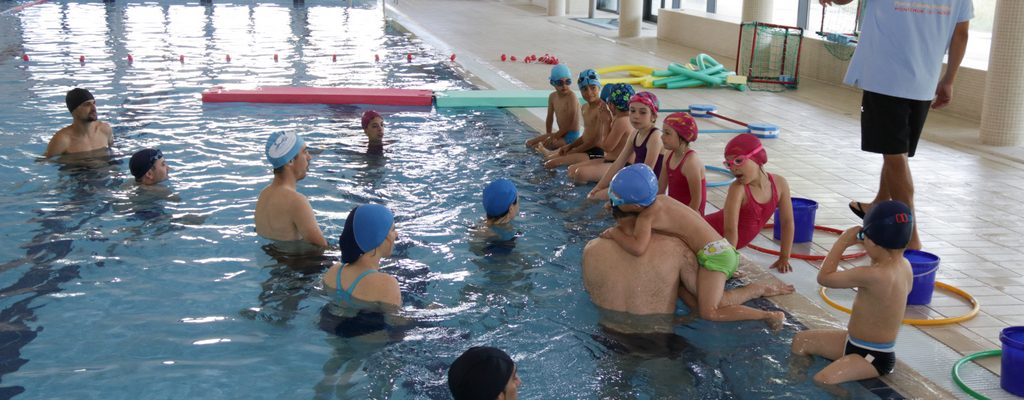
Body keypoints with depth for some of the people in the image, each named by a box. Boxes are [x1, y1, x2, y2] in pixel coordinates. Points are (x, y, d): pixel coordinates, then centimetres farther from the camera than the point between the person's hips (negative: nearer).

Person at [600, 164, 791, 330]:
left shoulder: (646, 215, -16)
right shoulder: (661, 199, 9)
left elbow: (638, 247, -33)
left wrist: (615, 233, -14)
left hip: (713, 254, -9)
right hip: (722, 249, 9)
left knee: (709, 313, -11)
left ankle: (769, 316, -9)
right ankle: (762, 289, 16)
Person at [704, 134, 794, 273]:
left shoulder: (779, 183, -18)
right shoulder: (737, 189, -32)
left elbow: (787, 222, -9)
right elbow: (730, 230, -33)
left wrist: (784, 259, -7)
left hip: (732, 242, 5)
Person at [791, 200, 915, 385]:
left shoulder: (871, 275, -31)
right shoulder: (904, 265, -3)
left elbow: (824, 277, -20)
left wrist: (843, 241, -12)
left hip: (874, 357, -11)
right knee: (800, 340, 17)